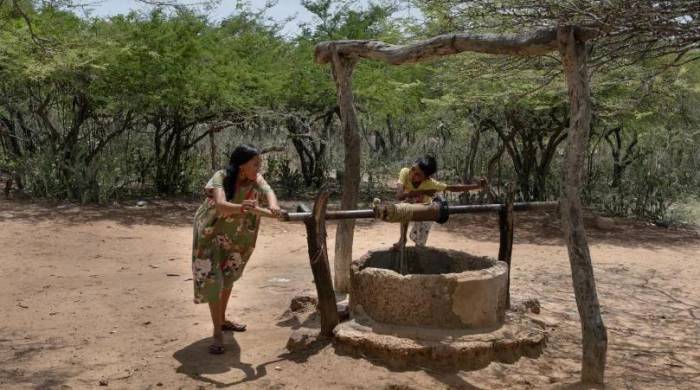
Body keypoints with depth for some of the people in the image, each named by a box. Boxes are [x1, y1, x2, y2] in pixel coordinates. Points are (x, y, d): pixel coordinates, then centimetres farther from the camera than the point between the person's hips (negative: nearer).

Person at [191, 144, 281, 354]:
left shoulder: (256, 178, -16)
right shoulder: (221, 177, -29)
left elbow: (268, 191, -35)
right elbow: (221, 205, -45)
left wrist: (272, 206, -58)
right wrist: (240, 208, -66)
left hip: (233, 234, 5)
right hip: (210, 232, -5)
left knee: (228, 276, 18)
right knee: (211, 278, -11)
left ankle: (222, 320, 36)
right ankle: (217, 333, -5)